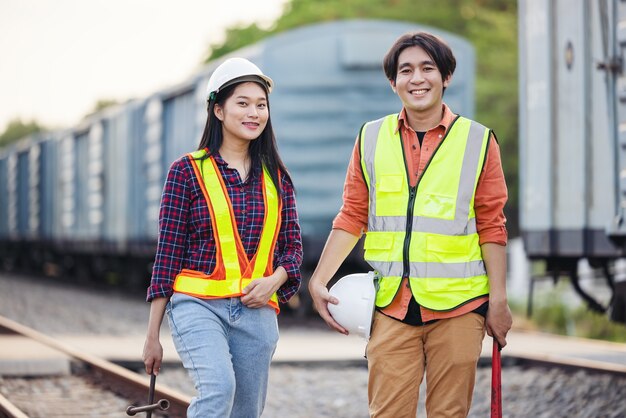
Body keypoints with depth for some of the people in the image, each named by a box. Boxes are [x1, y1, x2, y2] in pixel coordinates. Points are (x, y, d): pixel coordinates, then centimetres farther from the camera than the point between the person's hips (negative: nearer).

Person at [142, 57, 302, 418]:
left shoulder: (276, 178, 12)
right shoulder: (188, 171, 1)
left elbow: (293, 245, 14)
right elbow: (168, 251, 0)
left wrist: (274, 280, -10)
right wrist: (153, 336, -1)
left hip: (256, 311, 4)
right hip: (198, 305, -4)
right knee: (219, 389, -28)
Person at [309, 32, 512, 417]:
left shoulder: (478, 141, 4)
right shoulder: (371, 138, 9)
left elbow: (491, 226, 4)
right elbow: (351, 218, 12)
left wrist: (499, 300, 0)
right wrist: (318, 281, 3)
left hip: (457, 308, -1)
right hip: (391, 308, 1)